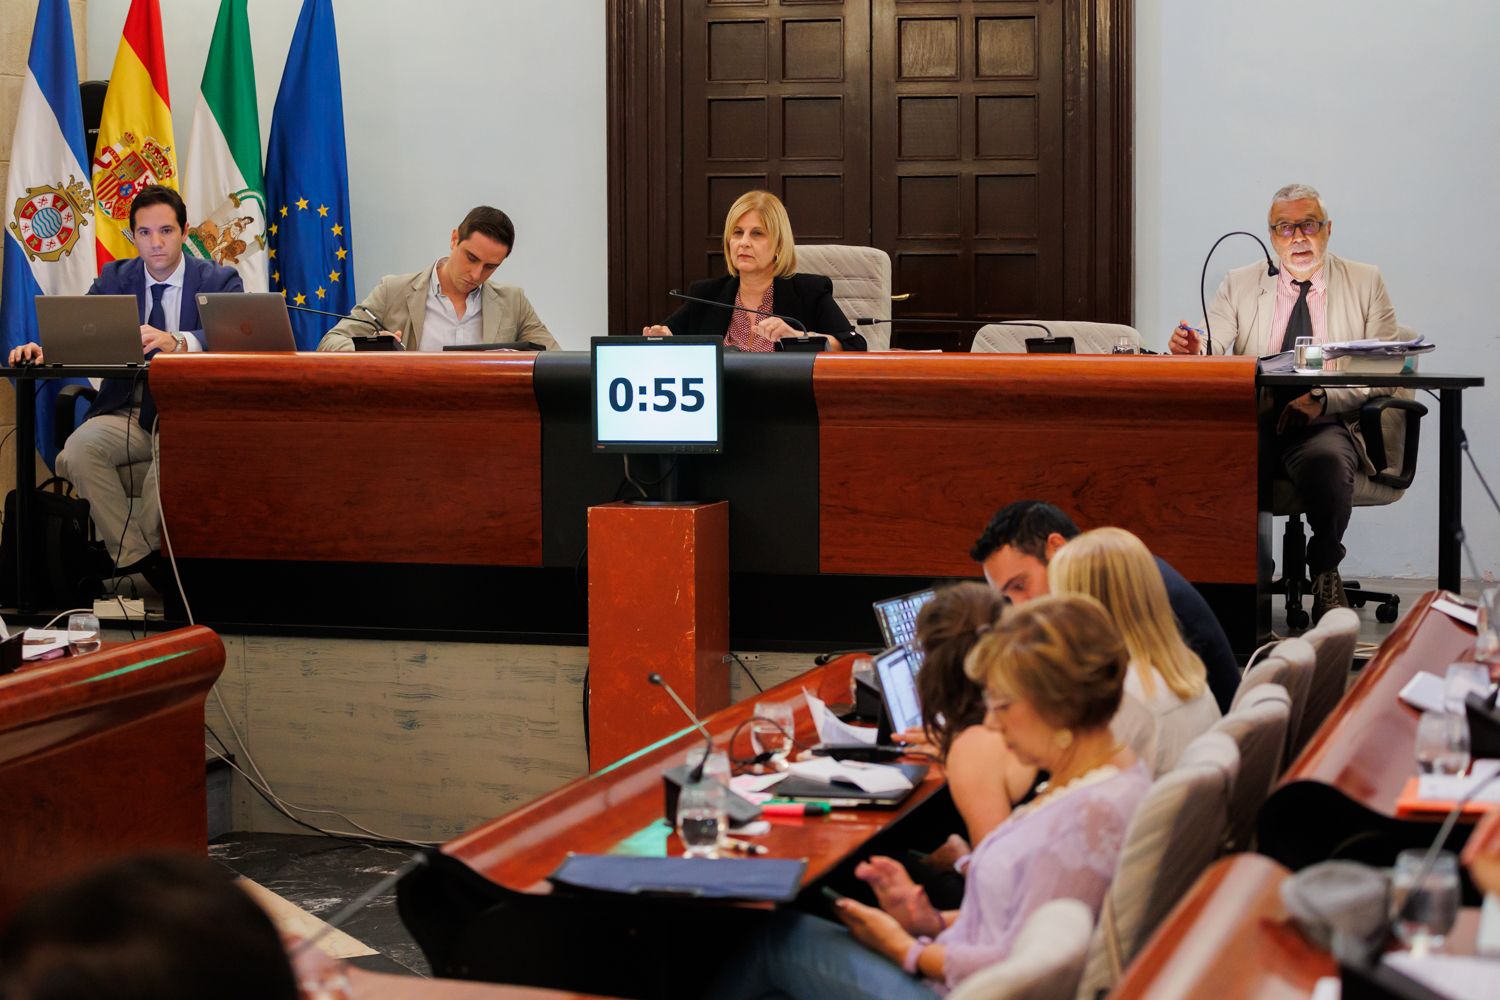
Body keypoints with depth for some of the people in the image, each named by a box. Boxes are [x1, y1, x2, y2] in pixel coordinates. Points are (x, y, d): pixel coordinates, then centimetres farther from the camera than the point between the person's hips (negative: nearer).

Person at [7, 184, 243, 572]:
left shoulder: (220, 281, 1)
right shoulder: (114, 279, 12)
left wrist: (176, 342, -39)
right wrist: (44, 347, -26)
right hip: (127, 413, 3)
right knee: (77, 450, -28)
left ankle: (137, 551, -10)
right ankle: (135, 556, -15)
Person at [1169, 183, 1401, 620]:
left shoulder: (1365, 282, 11)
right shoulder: (1238, 285, 16)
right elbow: (1212, 352, 2)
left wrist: (1325, 400, -15)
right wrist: (1192, 350, -24)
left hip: (1327, 424, -1)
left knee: (1326, 460, -37)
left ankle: (1325, 571, -13)